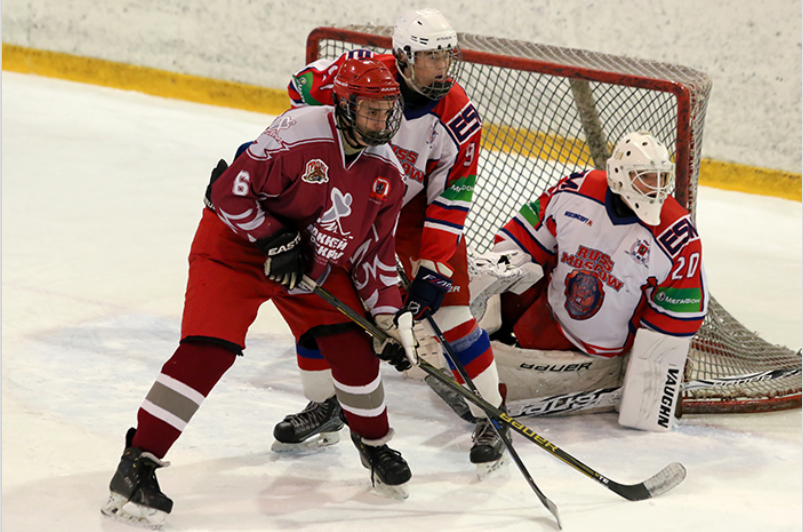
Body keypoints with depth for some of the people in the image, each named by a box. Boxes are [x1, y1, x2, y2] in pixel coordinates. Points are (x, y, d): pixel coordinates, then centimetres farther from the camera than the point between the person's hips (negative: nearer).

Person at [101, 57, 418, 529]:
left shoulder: (387, 171, -5)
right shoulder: (299, 134, -26)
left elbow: (376, 251, 5)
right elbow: (231, 191, -22)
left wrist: (388, 316, 0)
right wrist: (274, 242, -22)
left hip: (318, 260, 6)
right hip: (238, 242, -6)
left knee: (354, 344, -4)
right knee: (209, 348, -20)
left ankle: (375, 444, 25)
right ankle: (137, 465, -18)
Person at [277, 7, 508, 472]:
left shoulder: (459, 117, -23)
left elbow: (450, 199, -19)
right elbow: (304, 90, -4)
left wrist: (432, 269, -23)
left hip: (419, 211, -2)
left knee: (451, 311, -12)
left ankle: (491, 420, 0)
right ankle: (323, 408, 21)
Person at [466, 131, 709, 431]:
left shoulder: (678, 239, -23)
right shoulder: (575, 192, -15)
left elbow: (678, 318, -18)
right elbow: (530, 232, 2)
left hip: (601, 345, -4)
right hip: (552, 301, 5)